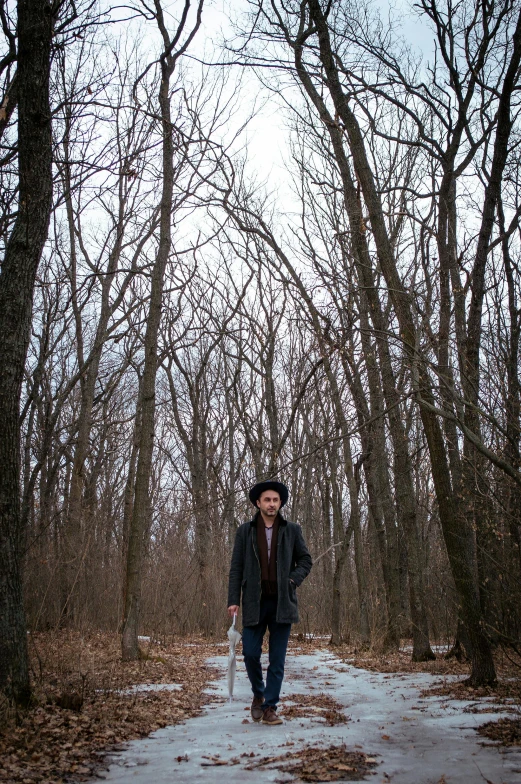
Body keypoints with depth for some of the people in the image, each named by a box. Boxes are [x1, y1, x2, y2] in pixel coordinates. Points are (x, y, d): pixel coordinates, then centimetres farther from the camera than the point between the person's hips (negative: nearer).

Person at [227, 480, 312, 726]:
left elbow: (305, 560, 13)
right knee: (250, 653, -1)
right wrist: (233, 599, -3)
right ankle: (258, 695, 26)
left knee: (277, 659, 2)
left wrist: (294, 579, -6)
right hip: (255, 602, 0)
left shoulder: (292, 530, 7)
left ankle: (270, 707, 13)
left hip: (282, 602, 0)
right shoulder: (245, 531, 5)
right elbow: (236, 567, 4)